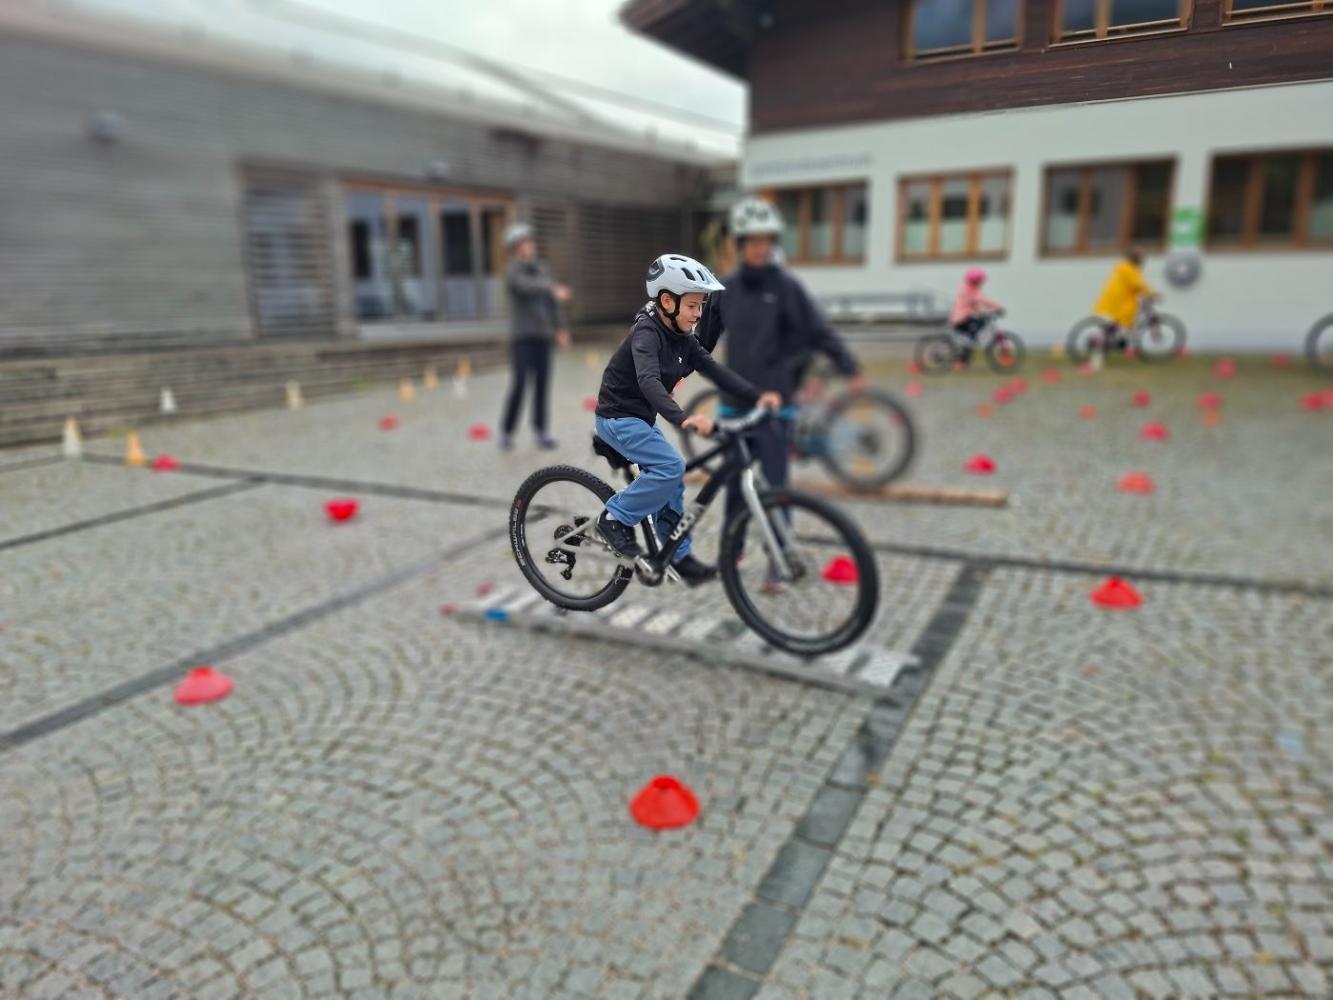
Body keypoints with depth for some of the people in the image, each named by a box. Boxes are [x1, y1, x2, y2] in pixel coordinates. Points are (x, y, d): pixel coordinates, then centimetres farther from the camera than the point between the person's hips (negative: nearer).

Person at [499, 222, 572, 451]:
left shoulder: (542, 269, 12)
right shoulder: (512, 271, -6)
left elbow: (551, 301, 17)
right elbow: (526, 287, -27)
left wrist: (560, 330, 12)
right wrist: (554, 289, -42)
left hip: (542, 337, 5)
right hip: (521, 337, -5)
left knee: (542, 384, 2)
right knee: (519, 384, -10)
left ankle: (541, 433, 8)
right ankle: (506, 431, 4)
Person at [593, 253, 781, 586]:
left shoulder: (682, 340, 4)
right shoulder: (647, 333, -23)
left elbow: (715, 370, -3)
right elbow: (649, 382, -39)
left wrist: (756, 396, -17)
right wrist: (682, 418, -53)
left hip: (641, 418, 9)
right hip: (618, 418, -9)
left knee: (671, 478, 8)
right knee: (671, 467, -22)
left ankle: (678, 557, 18)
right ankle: (615, 518, -7)